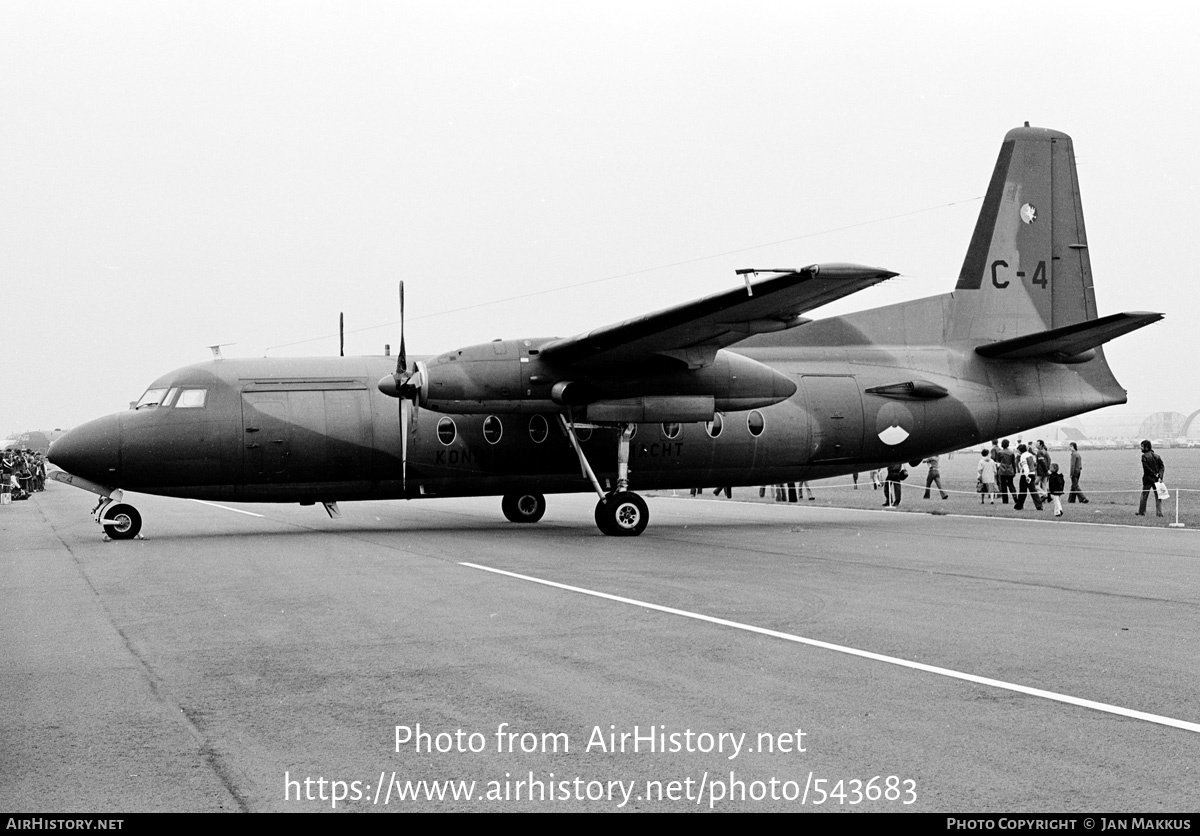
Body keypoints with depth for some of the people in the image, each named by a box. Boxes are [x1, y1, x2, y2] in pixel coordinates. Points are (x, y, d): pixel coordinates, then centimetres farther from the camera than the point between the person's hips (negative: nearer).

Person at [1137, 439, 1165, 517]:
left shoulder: (1144, 456, -10)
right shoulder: (1156, 456, 8)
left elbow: (1147, 468, -18)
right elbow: (1162, 466, 2)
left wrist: (1155, 474, -10)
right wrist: (1160, 476, -7)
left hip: (1148, 479, -4)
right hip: (1156, 479, 4)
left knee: (1144, 496, 7)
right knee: (1158, 496, 7)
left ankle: (1141, 512, 12)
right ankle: (1159, 513, 3)